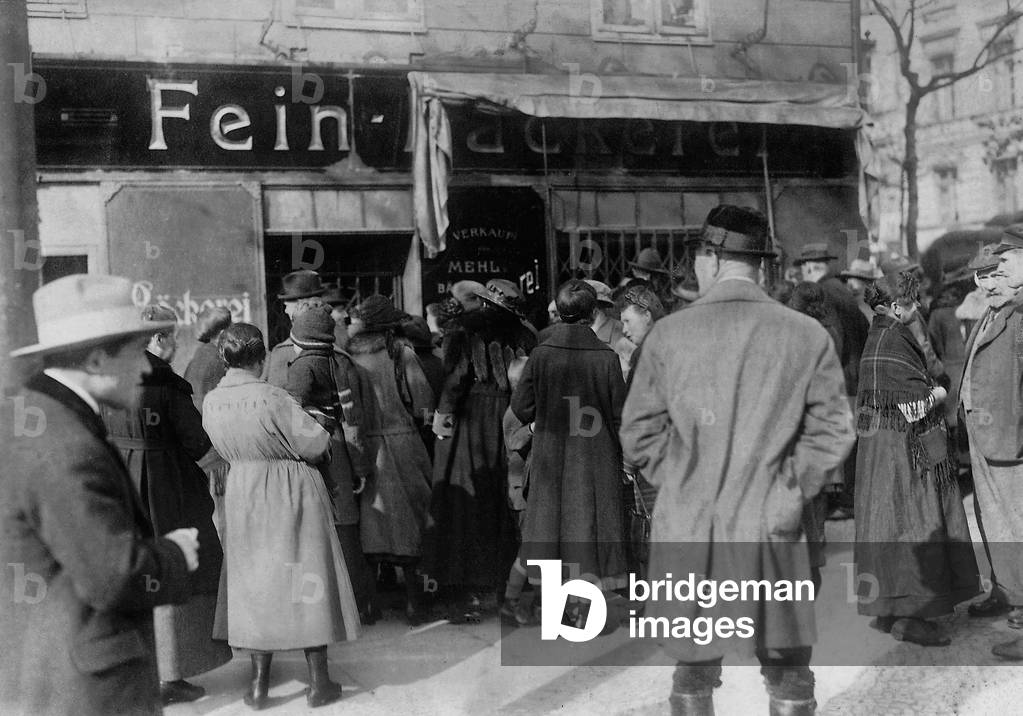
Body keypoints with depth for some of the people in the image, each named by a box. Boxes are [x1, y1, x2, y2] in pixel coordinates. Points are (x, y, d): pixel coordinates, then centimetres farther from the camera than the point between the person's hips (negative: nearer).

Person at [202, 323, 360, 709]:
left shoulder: (210, 402, -5)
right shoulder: (272, 399, -23)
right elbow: (317, 445, -18)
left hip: (245, 495, 5)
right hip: (293, 493, -5)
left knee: (254, 583, 14)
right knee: (306, 579, 7)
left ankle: (259, 684, 19)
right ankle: (318, 682, 16)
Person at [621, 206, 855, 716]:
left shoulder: (667, 334, -5)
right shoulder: (808, 335, -4)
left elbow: (639, 435, -2)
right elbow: (833, 431, -2)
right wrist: (792, 488, 7)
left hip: (687, 530, 0)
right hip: (771, 526, 0)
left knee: (694, 673, 14)